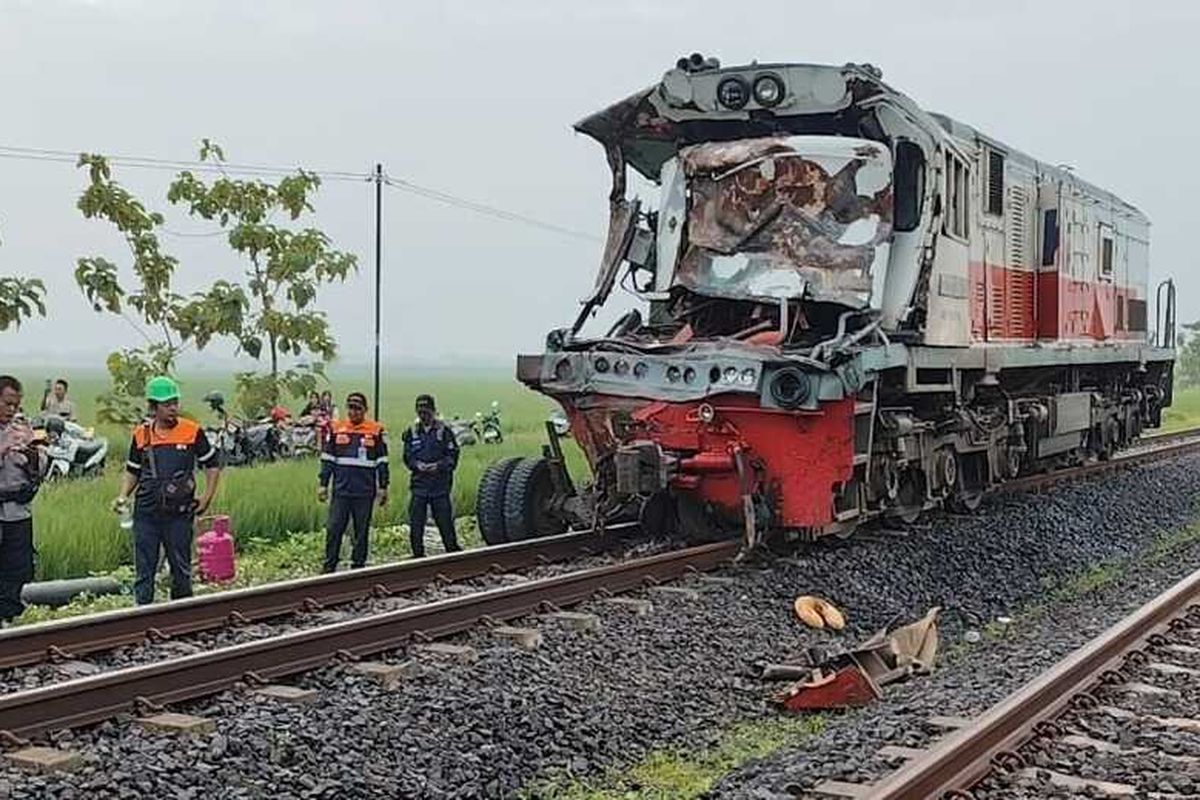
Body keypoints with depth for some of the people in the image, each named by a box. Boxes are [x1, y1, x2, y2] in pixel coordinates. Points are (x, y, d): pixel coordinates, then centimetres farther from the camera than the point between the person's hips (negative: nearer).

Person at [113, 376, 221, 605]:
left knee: (181, 568, 8)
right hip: (146, 514, 2)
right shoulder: (141, 434, 4)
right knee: (144, 569, 3)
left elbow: (212, 465, 7)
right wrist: (123, 496, 1)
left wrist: (207, 498, -1)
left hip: (179, 513, -2)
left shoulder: (192, 432, -2)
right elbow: (132, 471, 16)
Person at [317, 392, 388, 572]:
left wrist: (383, 488, 3)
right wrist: (322, 484, 6)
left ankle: (358, 565, 16)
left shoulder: (376, 431, 2)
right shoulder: (336, 429, 6)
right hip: (341, 491, 1)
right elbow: (327, 459, 10)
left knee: (362, 531, 6)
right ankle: (329, 566, 7)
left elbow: (382, 462, 6)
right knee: (333, 528, -1)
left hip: (365, 492, -1)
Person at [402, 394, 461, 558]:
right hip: (418, 484, 3)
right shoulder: (412, 433, 11)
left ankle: (453, 551, 11)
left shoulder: (444, 431, 1)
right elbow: (407, 456, 9)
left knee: (445, 521, 0)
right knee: (415, 524, 2)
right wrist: (417, 465, -11)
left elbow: (452, 456, -3)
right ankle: (418, 555, 12)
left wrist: (438, 465, -19)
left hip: (440, 485, -3)